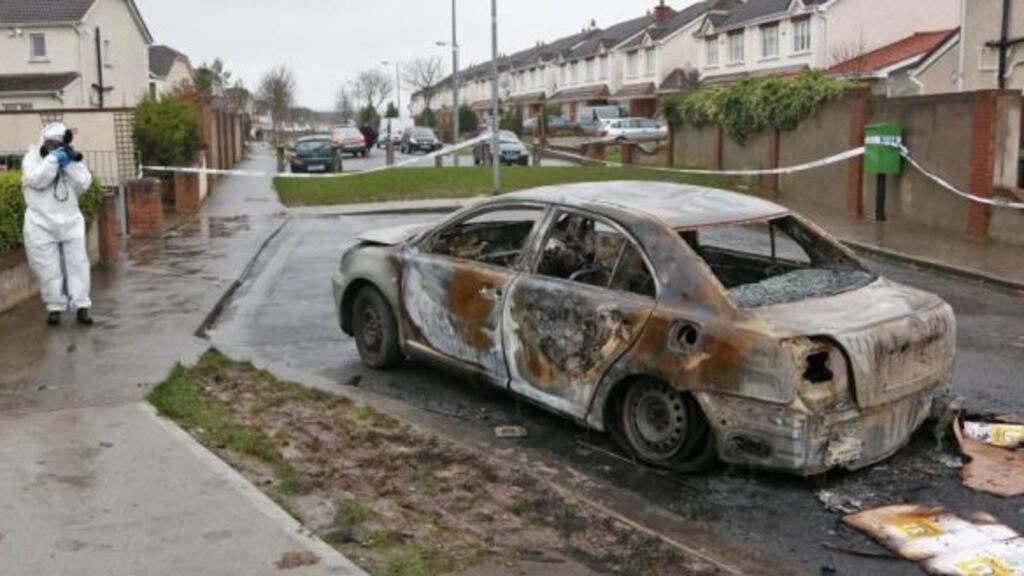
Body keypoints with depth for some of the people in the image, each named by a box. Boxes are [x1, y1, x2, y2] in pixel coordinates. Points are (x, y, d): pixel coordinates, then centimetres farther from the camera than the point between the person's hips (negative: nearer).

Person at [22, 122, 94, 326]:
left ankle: (81, 307, 5)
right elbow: (36, 180, -17)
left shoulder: (69, 159, 9)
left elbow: (84, 184, -4)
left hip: (71, 222, 3)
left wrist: (72, 162, -14)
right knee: (49, 269, 2)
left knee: (77, 264, 1)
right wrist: (53, 159, -18)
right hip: (42, 224, -2)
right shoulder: (32, 158, 1)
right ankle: (55, 308, 11)